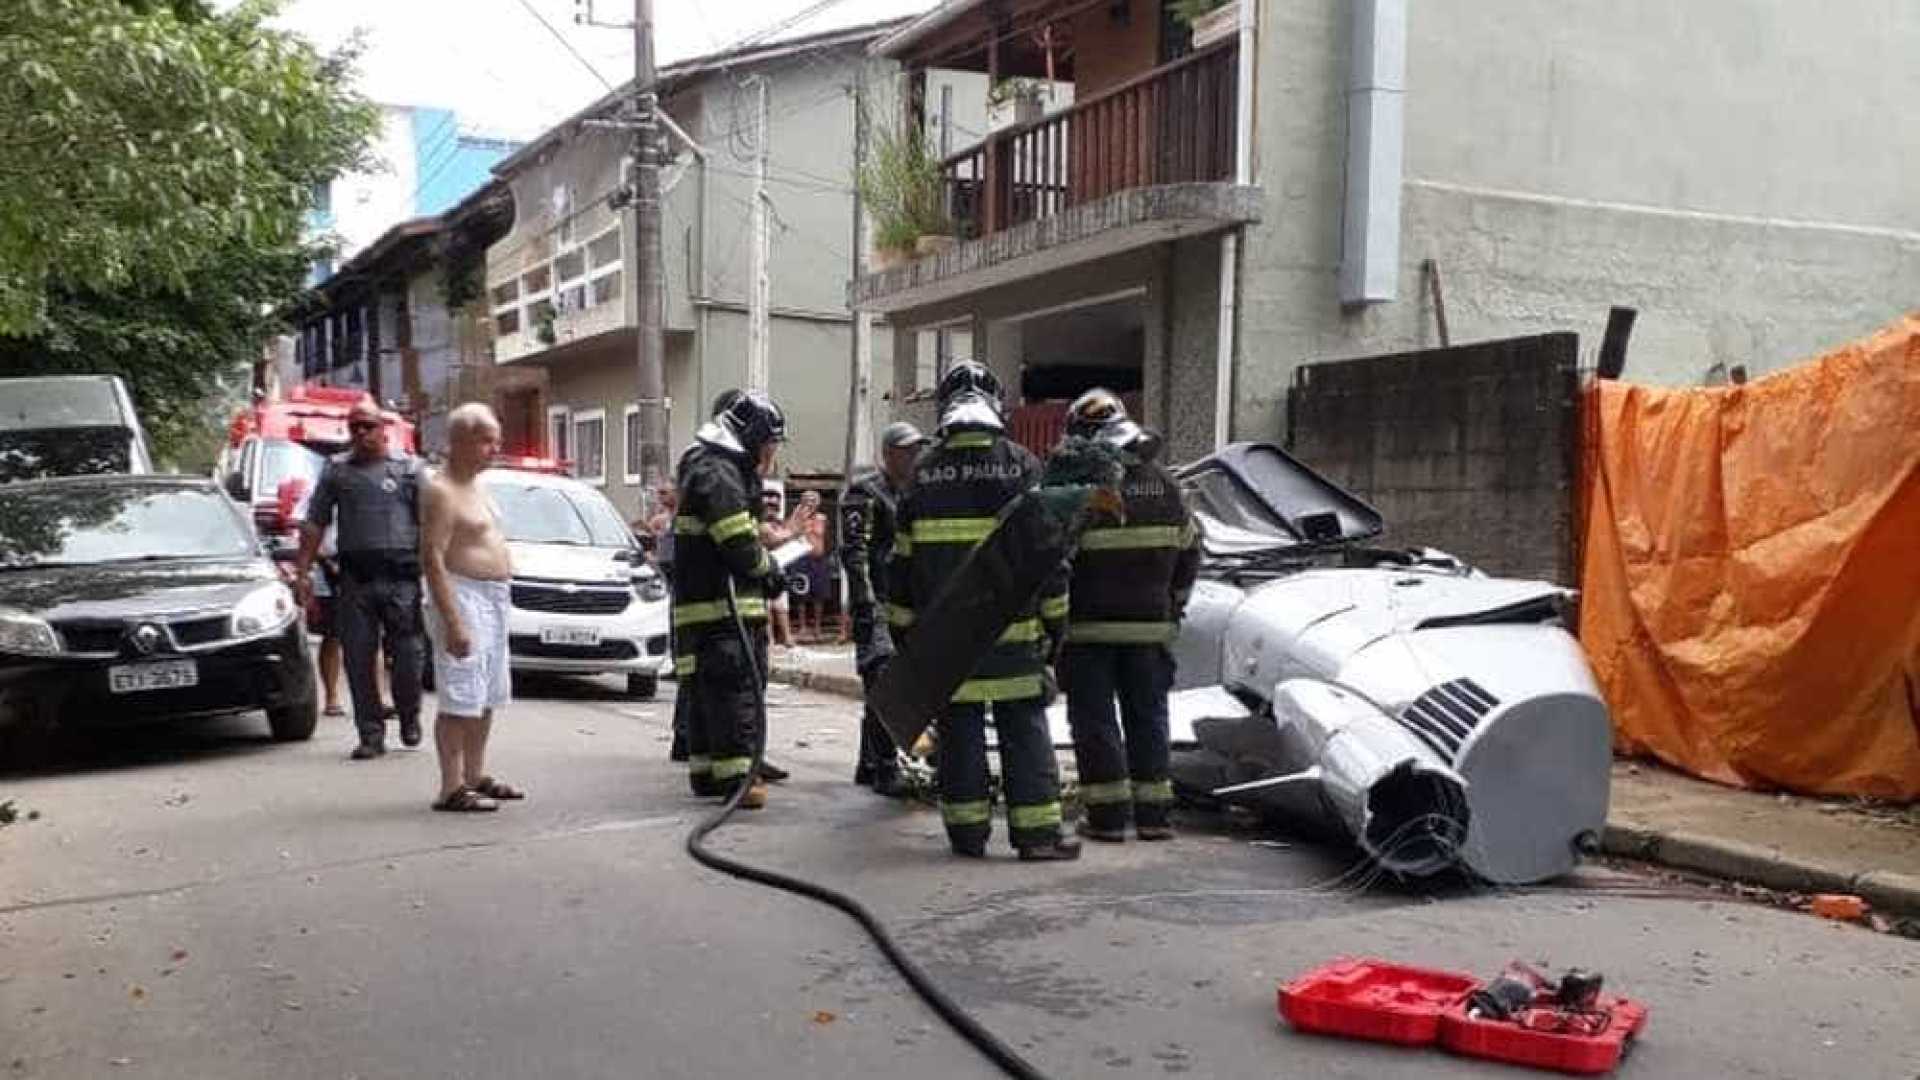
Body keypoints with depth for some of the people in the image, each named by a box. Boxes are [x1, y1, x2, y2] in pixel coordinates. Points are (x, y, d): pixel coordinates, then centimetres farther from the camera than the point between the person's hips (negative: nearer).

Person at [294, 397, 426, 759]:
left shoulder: (409, 467, 7)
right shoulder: (336, 469, 13)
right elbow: (315, 524, 13)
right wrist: (303, 571, 6)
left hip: (401, 577, -2)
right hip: (355, 577, 2)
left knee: (407, 654, -1)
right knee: (358, 660, 1)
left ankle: (409, 716, 24)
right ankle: (371, 733, 9)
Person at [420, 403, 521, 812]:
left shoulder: (474, 488, 16)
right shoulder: (442, 491, -14)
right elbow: (432, 558, -20)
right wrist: (453, 622, -26)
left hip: (495, 600, 10)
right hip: (465, 597, -10)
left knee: (487, 698, 16)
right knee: (460, 700, -9)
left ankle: (476, 776, 26)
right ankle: (452, 789, -6)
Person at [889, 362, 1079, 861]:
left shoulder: (925, 471, 2)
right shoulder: (1023, 465, -1)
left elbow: (903, 559, 5)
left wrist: (903, 626, 13)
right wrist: (1054, 623, 7)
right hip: (1014, 630, -1)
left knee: (959, 730, 7)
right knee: (1025, 728, 5)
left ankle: (968, 832, 11)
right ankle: (1037, 832, 5)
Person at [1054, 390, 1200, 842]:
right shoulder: (1164, 482, 6)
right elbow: (1189, 552, 13)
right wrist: (1172, 605, 23)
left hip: (1088, 624, -4)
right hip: (1150, 623, 4)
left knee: (1094, 719, 5)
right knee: (1147, 715, 13)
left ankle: (1108, 814, 4)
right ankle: (1153, 813, 14)